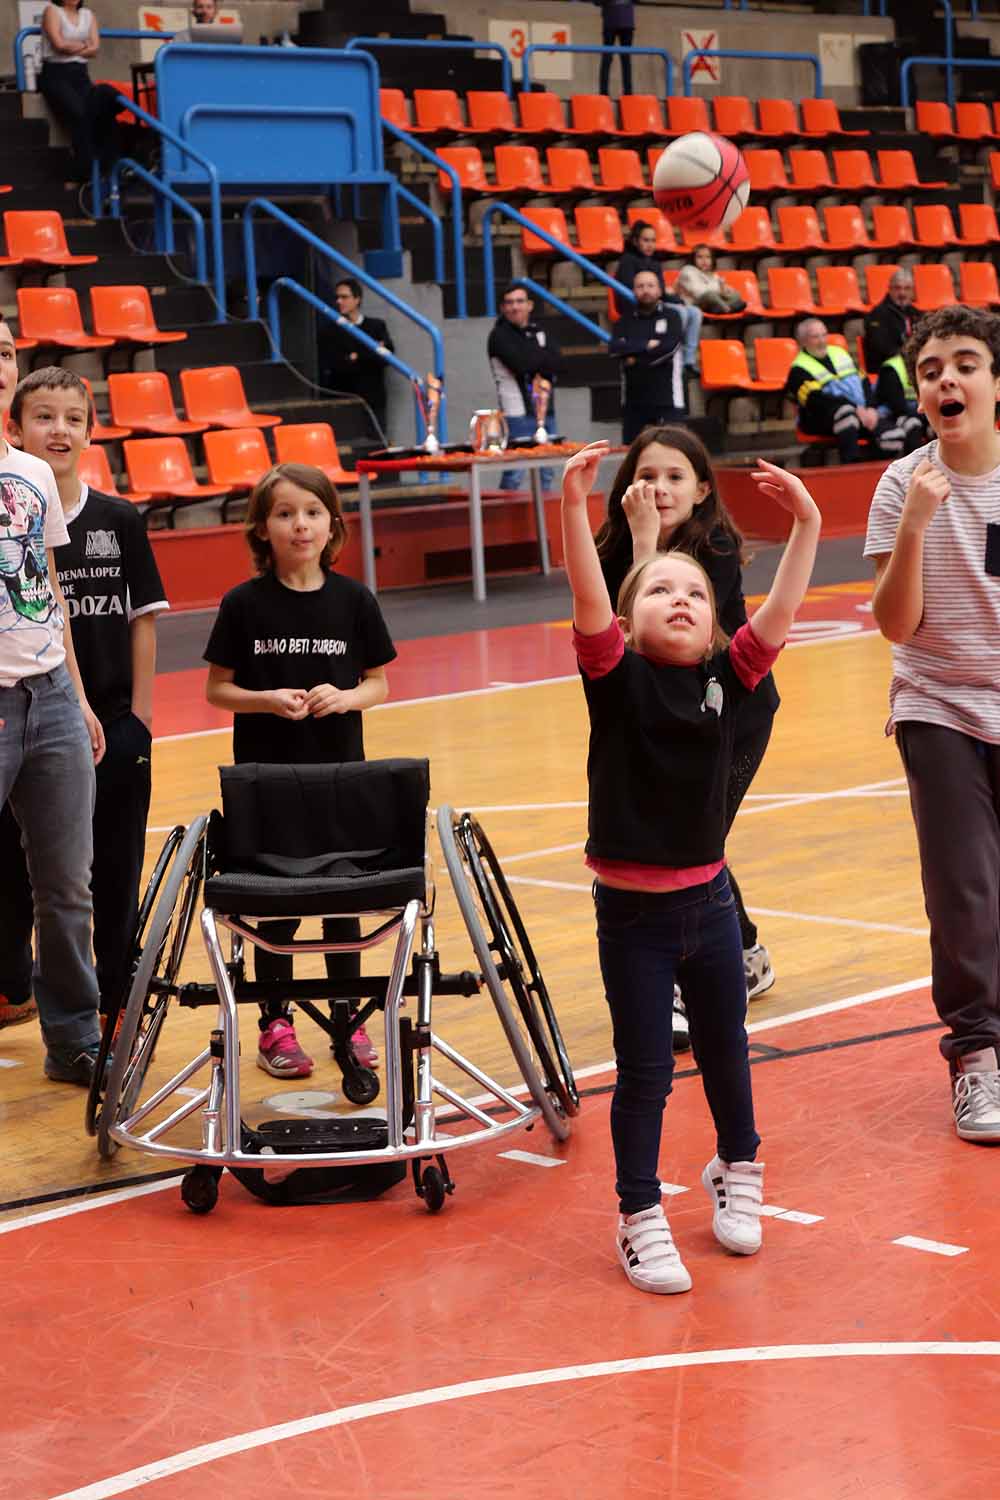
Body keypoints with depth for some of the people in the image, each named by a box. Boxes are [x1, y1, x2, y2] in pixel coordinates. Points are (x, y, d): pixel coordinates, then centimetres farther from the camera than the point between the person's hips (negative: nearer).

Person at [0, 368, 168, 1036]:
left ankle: (116, 1000, 21)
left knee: (115, 873, 9)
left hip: (114, 725, 1)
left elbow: (143, 622, 2)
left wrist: (140, 716, -2)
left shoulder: (121, 521, 0)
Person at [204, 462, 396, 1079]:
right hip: (266, 775, -1)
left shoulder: (354, 600, 0)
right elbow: (218, 688, 1)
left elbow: (379, 684, 6)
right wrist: (268, 700, -17)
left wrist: (344, 697, -15)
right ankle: (276, 1024, 17)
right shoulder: (244, 604, -4)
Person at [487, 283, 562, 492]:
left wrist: (532, 359, -11)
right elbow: (520, 364, -17)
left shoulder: (540, 332, 15)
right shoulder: (499, 336, -2)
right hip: (518, 413, -6)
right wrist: (543, 359, -2)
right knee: (515, 475, -10)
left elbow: (557, 363, 0)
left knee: (547, 473, 10)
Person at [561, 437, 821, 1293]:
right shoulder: (617, 675, -9)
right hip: (631, 909, -3)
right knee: (644, 1071, 5)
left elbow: (780, 613, -11)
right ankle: (640, 1219, 18)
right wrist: (574, 506, -36)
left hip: (708, 899, 3)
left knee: (725, 1053, 19)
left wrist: (806, 526, -19)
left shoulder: (727, 676, -1)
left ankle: (737, 1174, 43)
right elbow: (589, 599, -24)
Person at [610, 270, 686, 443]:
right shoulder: (626, 321, 12)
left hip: (667, 401, -3)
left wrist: (635, 358, -5)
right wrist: (647, 345, -11)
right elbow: (614, 349, -5)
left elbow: (668, 347, -12)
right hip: (633, 401, 3)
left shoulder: (670, 316, 4)